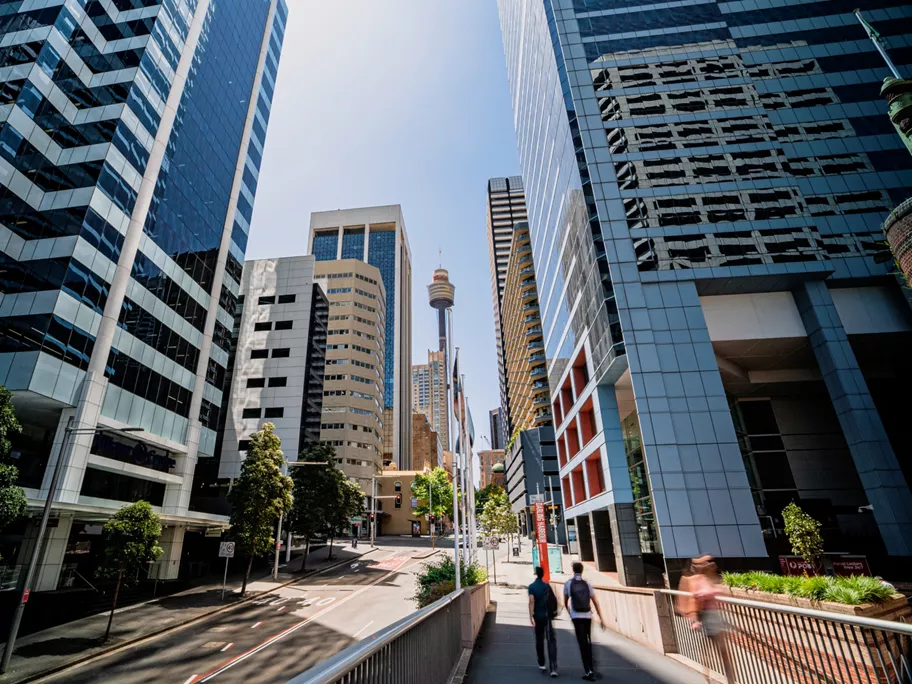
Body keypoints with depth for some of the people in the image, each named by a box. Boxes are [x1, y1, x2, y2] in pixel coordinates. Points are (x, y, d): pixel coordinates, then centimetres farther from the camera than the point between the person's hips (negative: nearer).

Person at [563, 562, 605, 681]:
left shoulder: (568, 583, 3)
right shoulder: (587, 584, 5)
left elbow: (565, 602, 13)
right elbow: (595, 603, 2)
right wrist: (601, 618, 8)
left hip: (576, 616, -3)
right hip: (587, 616, 3)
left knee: (582, 643, -2)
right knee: (588, 641, 20)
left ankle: (589, 671, -8)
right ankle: (591, 666, 28)